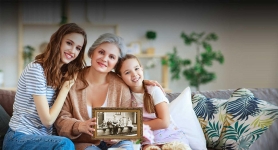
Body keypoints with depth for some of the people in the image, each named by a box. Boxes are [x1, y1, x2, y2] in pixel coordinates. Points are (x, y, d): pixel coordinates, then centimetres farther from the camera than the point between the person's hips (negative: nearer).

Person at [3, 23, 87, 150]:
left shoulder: (64, 73, 10)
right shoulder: (36, 69, -14)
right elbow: (47, 120, -13)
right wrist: (66, 87, -8)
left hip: (42, 138, 7)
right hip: (19, 139, -7)